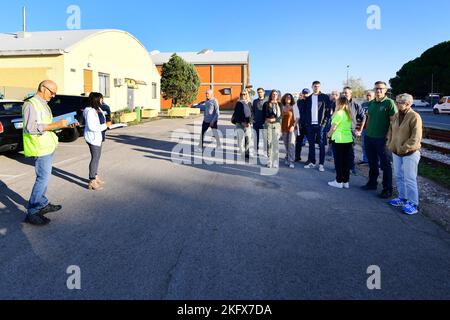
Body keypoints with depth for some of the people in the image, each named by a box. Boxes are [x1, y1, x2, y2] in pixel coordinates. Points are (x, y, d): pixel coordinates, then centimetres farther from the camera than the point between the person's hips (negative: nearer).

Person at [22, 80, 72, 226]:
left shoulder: (44, 104, 18)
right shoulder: (31, 104, -13)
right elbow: (31, 127, -23)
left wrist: (65, 125, 8)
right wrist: (57, 125, -24)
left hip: (48, 147, 10)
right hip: (40, 148, -10)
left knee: (44, 178, 16)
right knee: (43, 179, -9)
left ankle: (42, 205, 28)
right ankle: (32, 213, -2)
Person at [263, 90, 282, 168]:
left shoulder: (279, 104, 13)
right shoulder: (266, 104, 9)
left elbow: (281, 115, 5)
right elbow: (264, 115, 7)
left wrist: (274, 119, -10)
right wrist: (267, 119, -10)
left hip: (277, 124, 1)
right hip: (268, 124, -1)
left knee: (276, 143, -4)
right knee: (269, 142, -5)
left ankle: (275, 163, -1)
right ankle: (269, 162, 0)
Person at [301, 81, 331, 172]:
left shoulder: (325, 97, 1)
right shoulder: (308, 98, 12)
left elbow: (328, 110, -2)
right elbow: (303, 111, 15)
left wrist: (325, 121, -10)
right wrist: (306, 121, 4)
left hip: (320, 124, -4)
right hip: (310, 125, 4)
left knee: (321, 144, -1)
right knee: (311, 144, 9)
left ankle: (321, 164, 3)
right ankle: (312, 162, 17)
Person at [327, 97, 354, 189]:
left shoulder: (339, 113, -11)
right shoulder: (348, 114, 10)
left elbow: (333, 127, -10)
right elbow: (348, 126, 11)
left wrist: (329, 134, 8)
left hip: (339, 140, -6)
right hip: (348, 139, 7)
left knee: (338, 161, 2)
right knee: (346, 161, 9)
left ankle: (339, 181, 6)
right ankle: (346, 181, 14)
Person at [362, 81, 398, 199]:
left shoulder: (389, 103, -9)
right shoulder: (371, 103, 11)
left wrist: (388, 136, -17)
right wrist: (367, 132, 12)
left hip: (382, 139, -6)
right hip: (369, 137, 7)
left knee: (386, 165, 2)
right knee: (372, 163, 18)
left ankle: (387, 189, 10)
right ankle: (372, 183, 32)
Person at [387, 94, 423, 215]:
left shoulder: (415, 117, -15)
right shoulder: (396, 116, 7)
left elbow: (415, 138, -20)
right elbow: (391, 131, 18)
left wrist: (403, 149, -19)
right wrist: (390, 144, 8)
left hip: (410, 153, -7)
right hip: (396, 152, 8)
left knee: (409, 179, -3)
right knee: (399, 177, 16)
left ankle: (413, 204, 8)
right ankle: (402, 198, 31)